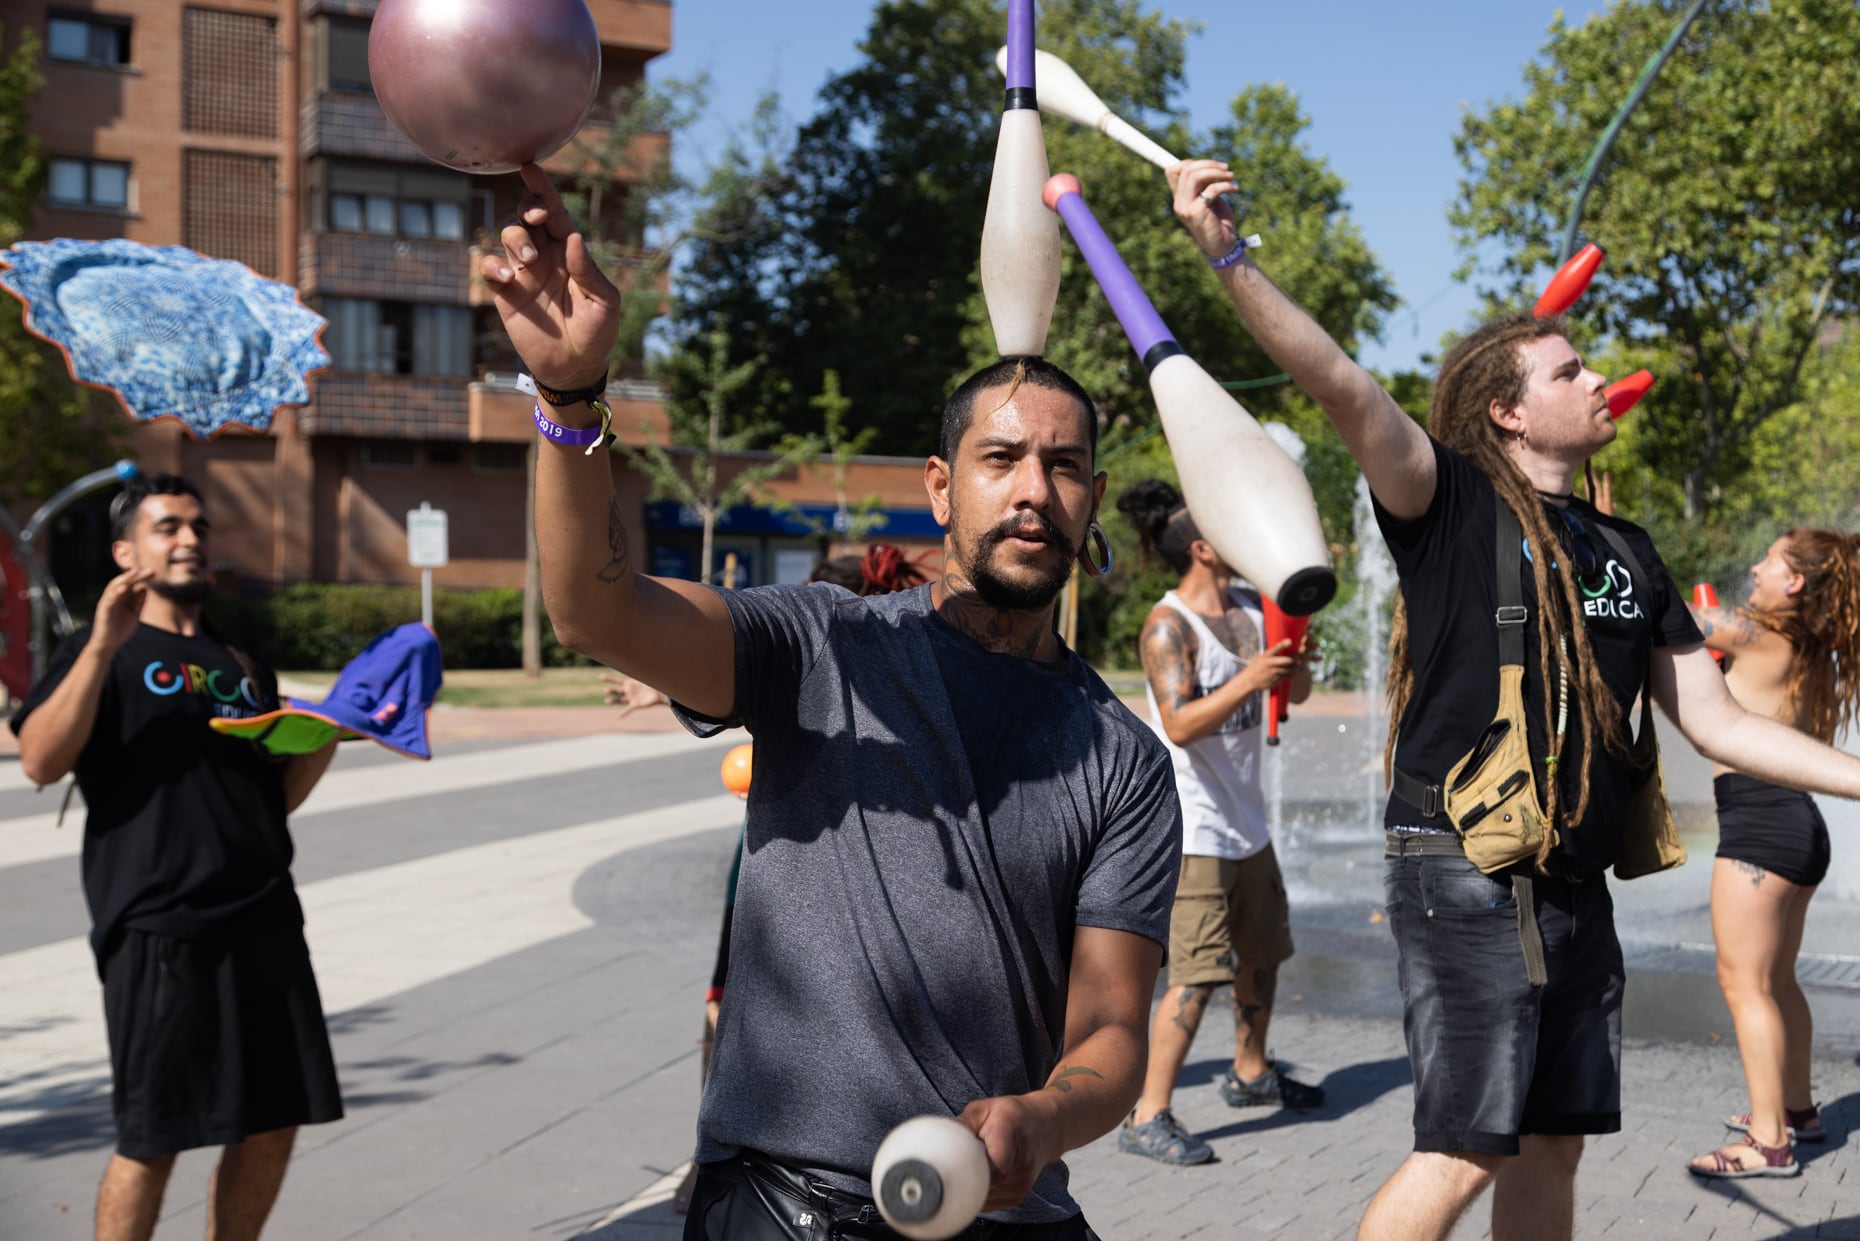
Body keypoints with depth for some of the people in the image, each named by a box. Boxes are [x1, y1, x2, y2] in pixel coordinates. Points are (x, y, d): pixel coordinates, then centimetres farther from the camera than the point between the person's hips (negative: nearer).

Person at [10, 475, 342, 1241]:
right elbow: (40, 762, -12)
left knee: (273, 1124, 7)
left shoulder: (241, 660, 22)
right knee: (153, 1140, -2)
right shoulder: (102, 652, 6)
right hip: (159, 931, -6)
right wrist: (104, 644, -18)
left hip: (265, 919, 6)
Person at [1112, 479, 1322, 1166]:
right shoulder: (1168, 626, -17)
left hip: (1246, 819, 9)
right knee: (1198, 972, -12)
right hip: (1193, 828, -9)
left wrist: (1292, 663, -12)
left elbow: (1299, 691, 10)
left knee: (1263, 951, 22)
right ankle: (1147, 1116, -5)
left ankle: (1250, 1073, 42)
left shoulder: (1252, 607, 6)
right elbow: (1179, 724, -27)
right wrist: (1247, 680, -38)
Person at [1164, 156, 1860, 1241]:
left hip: (1576, 887, 7)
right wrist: (1229, 258, -30)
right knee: (1469, 1149, -10)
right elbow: (1342, 385, -20)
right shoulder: (1455, 503, -4)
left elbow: (1717, 722, 15)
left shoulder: (1626, 552, 15)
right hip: (1468, 876, -7)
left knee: (1555, 1144, 12)